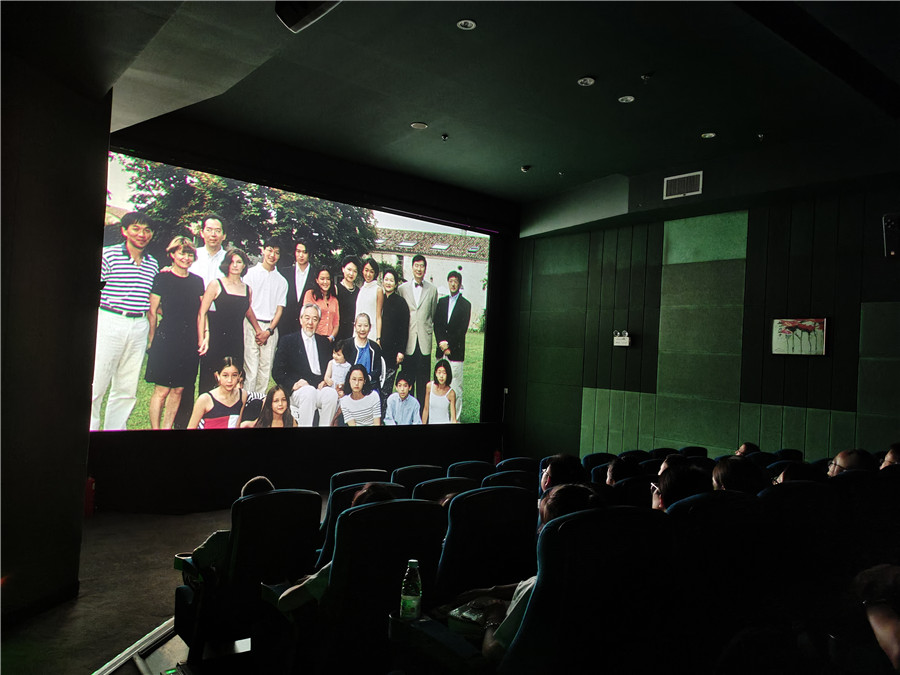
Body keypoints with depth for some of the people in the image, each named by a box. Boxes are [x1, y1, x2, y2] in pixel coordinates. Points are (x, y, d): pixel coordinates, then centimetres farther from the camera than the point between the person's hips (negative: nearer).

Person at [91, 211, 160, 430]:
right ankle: (91, 426, 10)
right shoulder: (108, 255, -2)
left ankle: (114, 428, 20)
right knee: (96, 384, -2)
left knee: (127, 390, 9)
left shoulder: (153, 264, 13)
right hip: (110, 323, -5)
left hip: (139, 327, 5)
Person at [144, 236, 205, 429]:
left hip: (189, 343, 4)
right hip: (166, 340, -4)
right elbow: (153, 312, 0)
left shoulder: (197, 281, 11)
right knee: (162, 390, -3)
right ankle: (155, 428, 7)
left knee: (178, 390, 8)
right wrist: (152, 340, 0)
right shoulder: (162, 279, -2)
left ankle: (167, 427, 19)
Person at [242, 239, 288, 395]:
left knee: (266, 369, 2)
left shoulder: (281, 281, 14)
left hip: (271, 327, 3)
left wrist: (269, 331, -4)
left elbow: (280, 308, 10)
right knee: (250, 368, -8)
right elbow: (245, 302, 0)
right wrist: (257, 328, -8)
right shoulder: (251, 273, 5)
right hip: (251, 324, -3)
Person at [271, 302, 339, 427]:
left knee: (332, 393, -30)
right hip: (298, 390, -3)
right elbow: (277, 372, 4)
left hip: (320, 388, 3)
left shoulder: (324, 342, 20)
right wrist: (292, 385, -13)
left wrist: (326, 381, -3)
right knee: (309, 392, -36)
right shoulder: (288, 341, 9)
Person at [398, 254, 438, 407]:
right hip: (408, 340, 0)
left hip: (424, 340, 0)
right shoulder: (402, 288, 7)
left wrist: (429, 331, 5)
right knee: (407, 377, 4)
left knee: (423, 378, 2)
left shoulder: (432, 289, 8)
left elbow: (433, 315, 13)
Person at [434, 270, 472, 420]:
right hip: (441, 350, 4)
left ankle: (456, 418, 2)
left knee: (456, 387, -5)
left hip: (456, 351, -4)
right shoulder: (441, 302, 15)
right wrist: (441, 342, -6)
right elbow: (436, 324, 8)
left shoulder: (465, 304, 2)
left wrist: (449, 345, -8)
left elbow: (462, 329, -4)